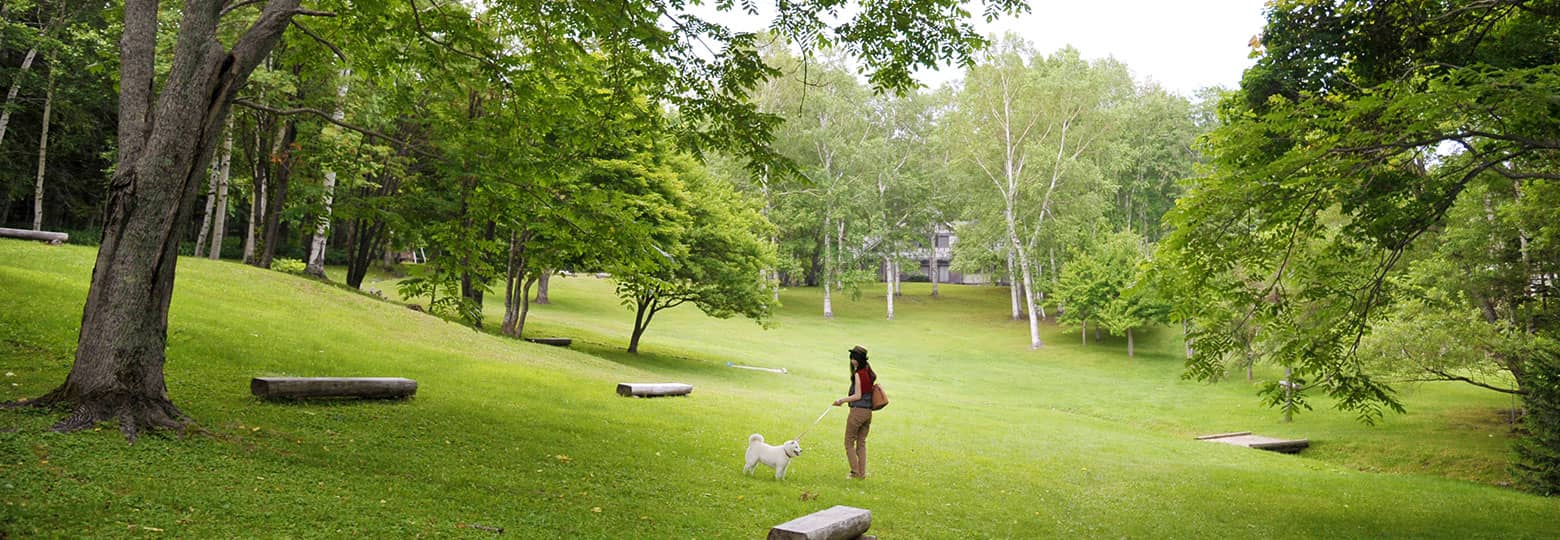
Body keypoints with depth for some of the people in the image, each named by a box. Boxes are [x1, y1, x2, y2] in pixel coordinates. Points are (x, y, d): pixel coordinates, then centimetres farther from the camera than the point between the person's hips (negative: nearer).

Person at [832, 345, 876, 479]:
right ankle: (862, 473, 15)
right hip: (868, 411, 8)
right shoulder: (870, 373, 8)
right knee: (862, 443, 15)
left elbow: (858, 396, -16)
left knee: (849, 442, 5)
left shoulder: (858, 374, -15)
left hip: (857, 410, -8)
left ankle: (855, 472, 3)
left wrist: (841, 400, -9)